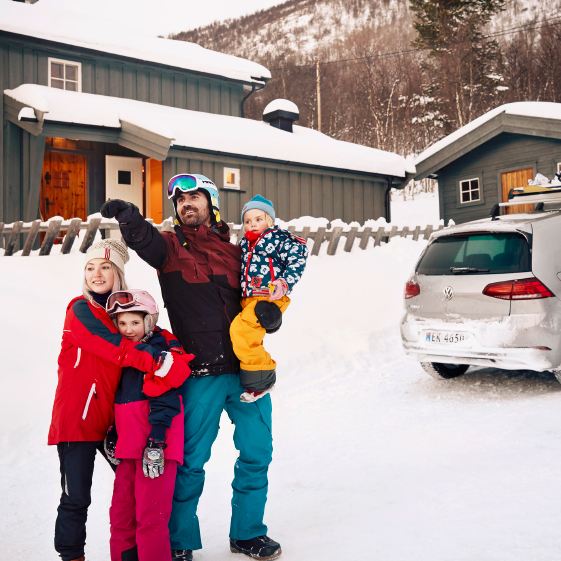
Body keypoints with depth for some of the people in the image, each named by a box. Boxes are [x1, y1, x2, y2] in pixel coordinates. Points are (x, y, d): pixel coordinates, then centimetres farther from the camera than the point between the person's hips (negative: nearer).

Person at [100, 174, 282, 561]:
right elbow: (143, 238, -19)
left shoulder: (233, 251, 14)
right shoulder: (171, 246, 3)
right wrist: (127, 216, -41)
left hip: (247, 369, 4)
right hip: (201, 374, -4)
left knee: (257, 454, 11)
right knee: (191, 461, 4)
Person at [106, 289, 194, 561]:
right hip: (129, 446, 8)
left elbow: (164, 401, -17)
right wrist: (113, 436, 24)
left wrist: (156, 441, -22)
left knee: (150, 515, -5)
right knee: (121, 513, 15)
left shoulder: (162, 350, -10)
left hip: (155, 445, -8)